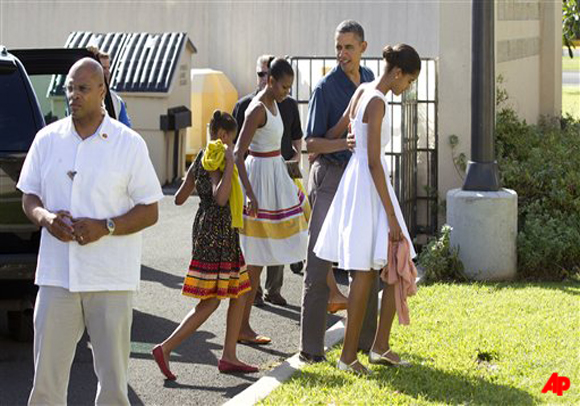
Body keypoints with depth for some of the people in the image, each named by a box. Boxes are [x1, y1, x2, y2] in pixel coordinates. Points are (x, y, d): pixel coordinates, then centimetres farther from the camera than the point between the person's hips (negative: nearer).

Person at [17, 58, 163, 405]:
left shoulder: (128, 143, 0)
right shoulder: (47, 139, 9)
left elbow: (150, 211, 0)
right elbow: (29, 197, 15)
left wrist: (105, 227, -17)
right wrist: (44, 217, -8)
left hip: (111, 279, -2)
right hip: (56, 275, 2)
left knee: (113, 377, 2)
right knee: (47, 375, 1)